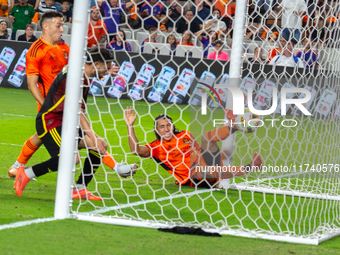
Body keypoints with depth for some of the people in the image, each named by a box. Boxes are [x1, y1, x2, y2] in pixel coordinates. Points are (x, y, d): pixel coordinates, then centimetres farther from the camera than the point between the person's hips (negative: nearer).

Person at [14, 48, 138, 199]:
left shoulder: (83, 77, 11)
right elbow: (76, 111, -26)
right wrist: (93, 137, -30)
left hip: (65, 122, 10)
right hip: (49, 121, -10)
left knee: (100, 146, -1)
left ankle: (80, 189, 7)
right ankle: (26, 174, -13)